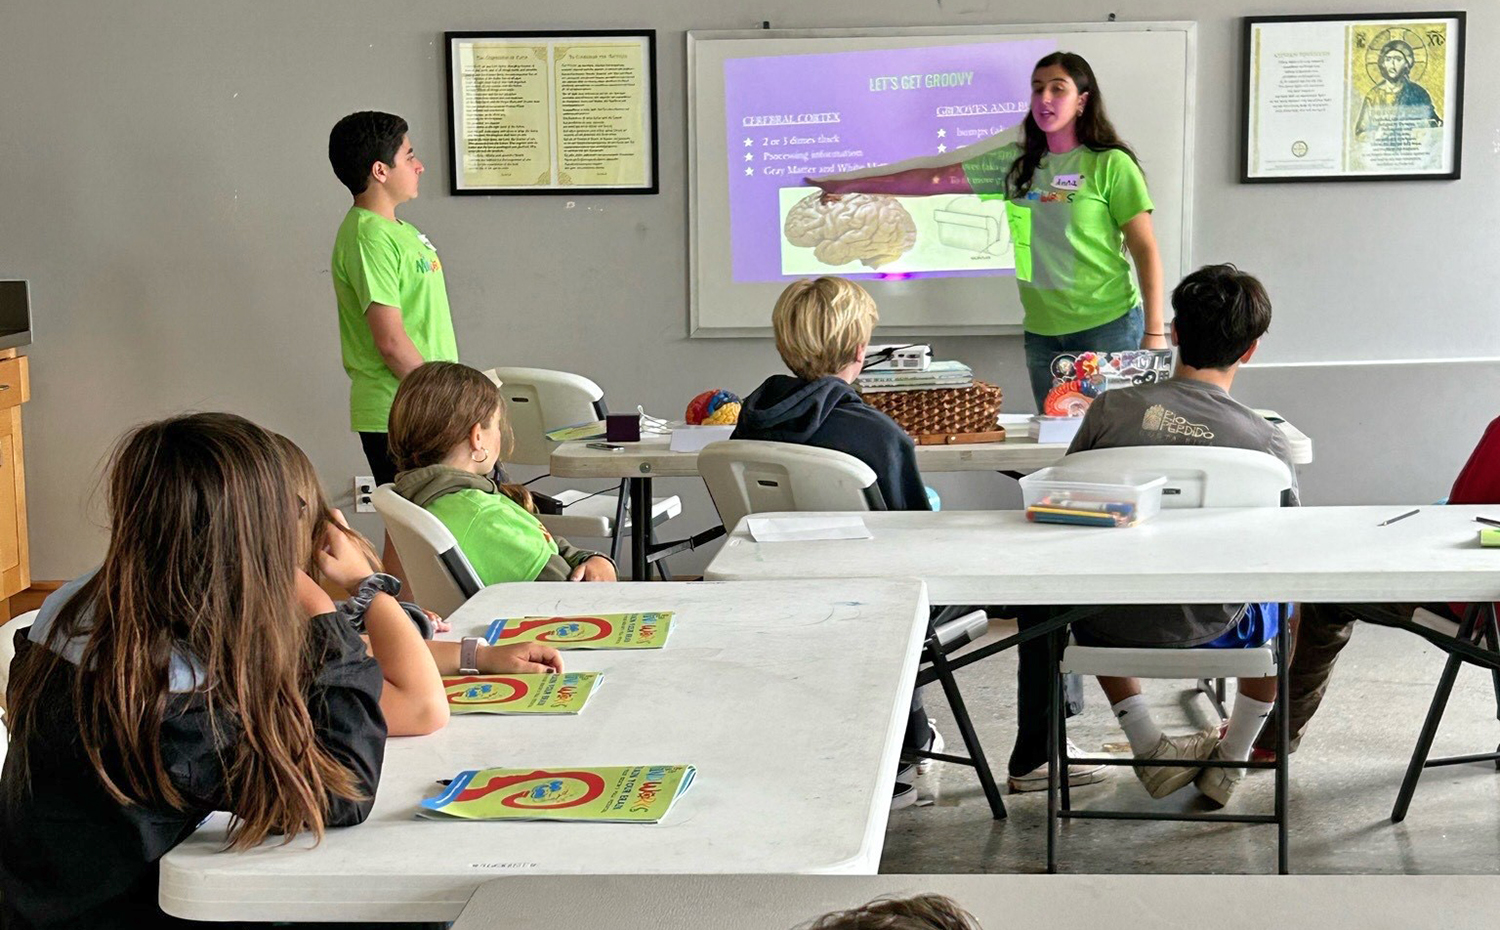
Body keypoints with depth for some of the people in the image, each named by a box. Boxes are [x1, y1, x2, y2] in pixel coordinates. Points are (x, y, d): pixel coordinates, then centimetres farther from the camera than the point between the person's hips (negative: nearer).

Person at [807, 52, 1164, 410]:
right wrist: (850, 185, 10)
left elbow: (1145, 250, -6)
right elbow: (935, 179, 10)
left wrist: (1154, 333, -11)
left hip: (1108, 326, -4)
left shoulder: (1110, 165, -5)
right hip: (1042, 331, 4)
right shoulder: (1015, 163, 8)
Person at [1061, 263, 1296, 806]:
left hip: (1113, 627, 1)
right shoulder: (1266, 441, -14)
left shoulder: (1110, 409, -11)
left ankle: (1151, 751, 32)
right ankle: (1229, 761, 38)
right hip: (1211, 632, -1)